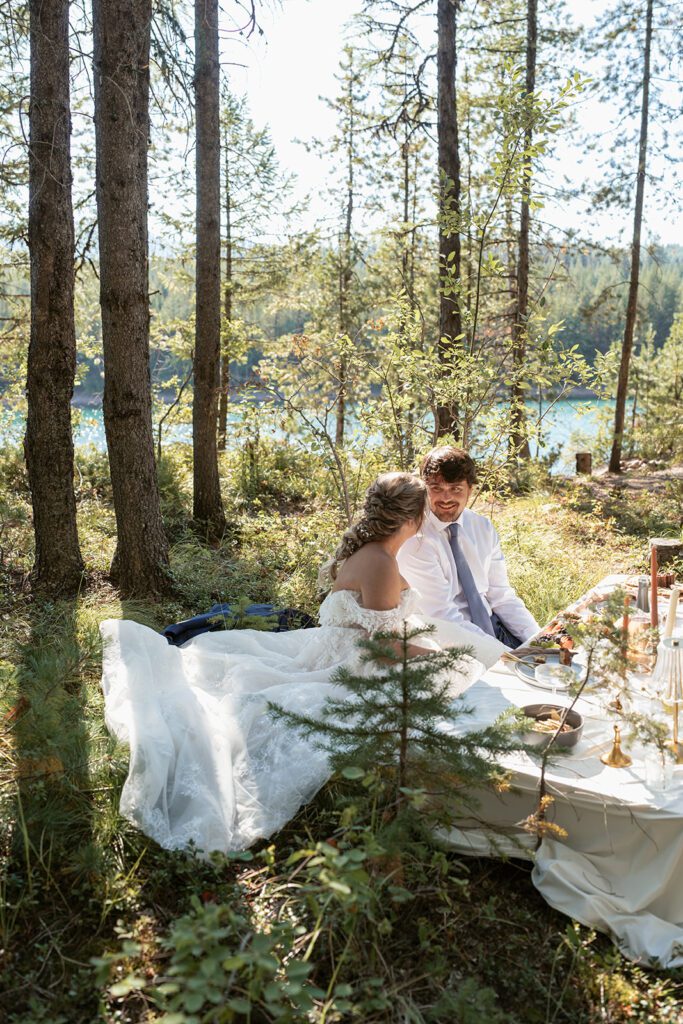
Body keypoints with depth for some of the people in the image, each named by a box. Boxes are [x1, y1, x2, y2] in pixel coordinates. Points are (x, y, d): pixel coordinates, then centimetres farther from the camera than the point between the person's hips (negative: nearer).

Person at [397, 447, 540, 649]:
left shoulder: (484, 528, 6)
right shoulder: (415, 539, -13)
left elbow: (501, 596, 9)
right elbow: (442, 614, -18)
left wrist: (538, 640, -5)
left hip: (490, 625, 6)